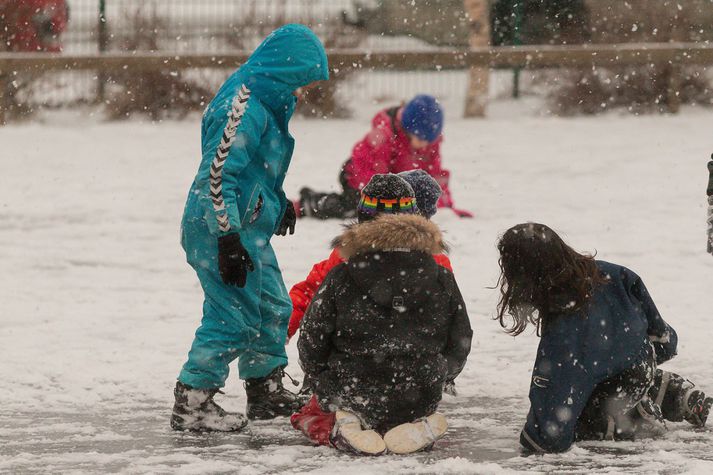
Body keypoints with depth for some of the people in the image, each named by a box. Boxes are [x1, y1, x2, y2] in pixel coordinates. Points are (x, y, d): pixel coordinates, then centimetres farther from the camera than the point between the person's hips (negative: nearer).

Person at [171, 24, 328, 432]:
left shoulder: (268, 103, 11)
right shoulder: (244, 109, -22)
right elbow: (218, 174, -26)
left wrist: (280, 202, 36)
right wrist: (228, 240, -28)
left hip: (250, 229, 11)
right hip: (221, 230, -11)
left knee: (274, 308, 18)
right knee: (234, 317, -9)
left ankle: (267, 390, 32)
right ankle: (192, 403, -3)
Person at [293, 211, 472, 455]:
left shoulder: (340, 279, -9)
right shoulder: (441, 279, -3)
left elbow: (311, 343, -2)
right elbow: (459, 347, 6)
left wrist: (324, 385, 18)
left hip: (352, 396, -1)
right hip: (418, 404, 1)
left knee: (309, 413, 30)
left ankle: (339, 430, -6)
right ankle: (418, 428, -1)